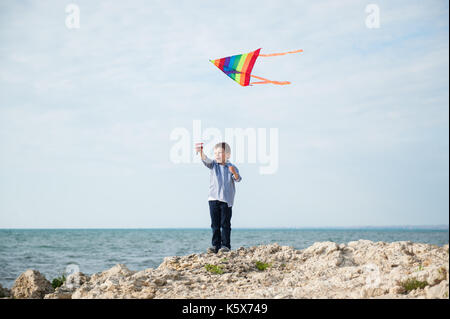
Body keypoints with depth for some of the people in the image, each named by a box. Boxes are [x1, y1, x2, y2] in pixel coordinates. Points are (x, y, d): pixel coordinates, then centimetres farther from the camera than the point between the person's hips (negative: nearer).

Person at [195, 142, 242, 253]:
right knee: (215, 224, 4)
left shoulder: (232, 167, 3)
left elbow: (238, 179, -7)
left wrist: (234, 172, -29)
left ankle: (225, 245, 4)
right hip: (213, 198, 2)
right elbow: (206, 160, -10)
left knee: (225, 223, -1)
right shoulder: (213, 164, 8)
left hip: (226, 199, -2)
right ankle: (216, 245, 7)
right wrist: (201, 152, -30)